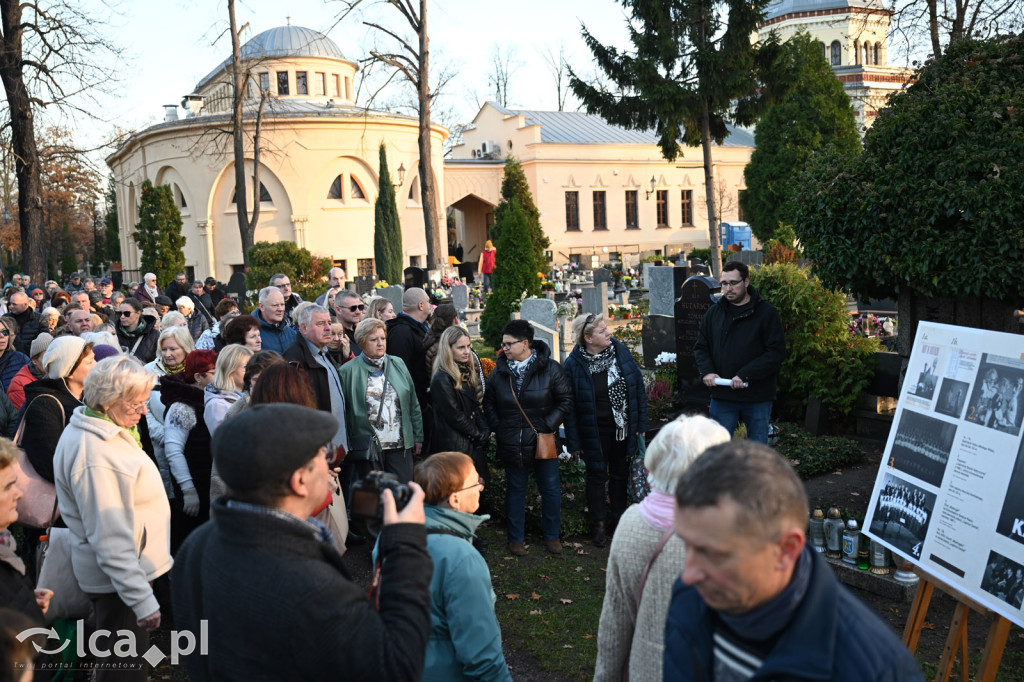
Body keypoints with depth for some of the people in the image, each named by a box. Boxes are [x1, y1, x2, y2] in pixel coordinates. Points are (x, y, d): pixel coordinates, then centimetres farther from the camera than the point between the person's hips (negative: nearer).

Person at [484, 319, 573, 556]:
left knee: (551, 488, 8)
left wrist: (548, 425, -10)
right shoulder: (499, 372, 1)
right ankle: (516, 538, 24)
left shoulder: (549, 368, -8)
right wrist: (498, 428, 1)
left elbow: (566, 400, -4)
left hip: (543, 441, -1)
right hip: (512, 444, 2)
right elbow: (489, 403, 13)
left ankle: (552, 536, 26)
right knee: (515, 490, 11)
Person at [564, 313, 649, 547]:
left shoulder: (620, 351, -4)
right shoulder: (573, 365, -15)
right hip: (595, 433, -3)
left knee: (620, 474, 17)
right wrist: (574, 442, -8)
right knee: (597, 475, 9)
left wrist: (640, 424, 2)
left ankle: (619, 517, 35)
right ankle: (598, 523, 26)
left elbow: (638, 387, 2)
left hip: (623, 428, 3)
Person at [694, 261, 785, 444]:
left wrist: (745, 375, -20)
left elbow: (776, 352, -11)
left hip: (758, 397, -3)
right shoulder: (714, 312, 8)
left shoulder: (766, 312, -5)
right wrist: (707, 371, -7)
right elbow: (700, 347, 13)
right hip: (722, 396, 3)